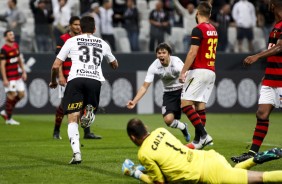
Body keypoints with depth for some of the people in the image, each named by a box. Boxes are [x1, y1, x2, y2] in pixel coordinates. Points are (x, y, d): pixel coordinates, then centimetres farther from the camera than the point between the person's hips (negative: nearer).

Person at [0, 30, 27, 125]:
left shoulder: (16, 45, 10)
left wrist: (23, 71, 16)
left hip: (17, 76, 8)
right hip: (9, 77, -8)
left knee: (21, 94, 8)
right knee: (11, 95, -5)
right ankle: (8, 119, 7)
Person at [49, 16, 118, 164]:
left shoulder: (72, 41, 17)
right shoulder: (102, 43, 23)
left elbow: (56, 66, 16)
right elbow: (115, 65, 39)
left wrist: (53, 81, 34)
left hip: (76, 78, -2)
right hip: (95, 80, 2)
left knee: (72, 119, 1)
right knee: (91, 107, 23)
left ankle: (76, 152, -18)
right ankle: (89, 110, -16)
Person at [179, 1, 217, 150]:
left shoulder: (198, 29, -11)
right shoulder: (213, 30, 14)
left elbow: (193, 52, -18)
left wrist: (183, 72, -15)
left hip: (199, 71, -8)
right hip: (211, 72, 8)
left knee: (185, 103, -9)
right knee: (200, 105, 8)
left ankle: (203, 135, -19)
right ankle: (198, 140, 4)